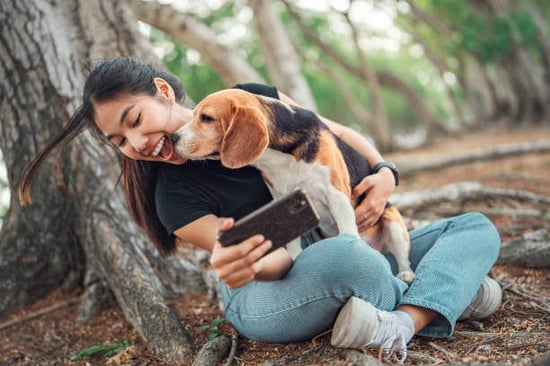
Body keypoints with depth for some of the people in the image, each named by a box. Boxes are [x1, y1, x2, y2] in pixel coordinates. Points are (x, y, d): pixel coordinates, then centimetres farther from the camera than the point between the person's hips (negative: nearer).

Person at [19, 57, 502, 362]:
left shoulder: (250, 101, -3)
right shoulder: (175, 201, -12)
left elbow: (341, 135, 7)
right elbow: (271, 262, -20)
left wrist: (385, 173, -13)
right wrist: (236, 266, -44)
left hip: (356, 255, 6)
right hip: (266, 300, -6)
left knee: (479, 228, -2)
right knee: (347, 256, -41)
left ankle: (400, 324, -28)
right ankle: (451, 293, -12)